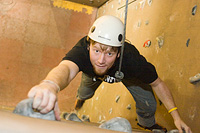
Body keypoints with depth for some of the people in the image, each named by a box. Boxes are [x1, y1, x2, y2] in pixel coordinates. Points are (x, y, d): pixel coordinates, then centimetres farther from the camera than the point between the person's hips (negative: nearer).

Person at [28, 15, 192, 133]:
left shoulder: (132, 60, -46)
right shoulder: (82, 49, -49)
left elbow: (157, 83, -27)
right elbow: (66, 68, -72)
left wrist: (176, 117, -28)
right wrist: (51, 84, -96)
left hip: (127, 74, 0)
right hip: (92, 72, 1)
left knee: (148, 105, 0)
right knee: (85, 93, 21)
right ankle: (81, 97, 64)